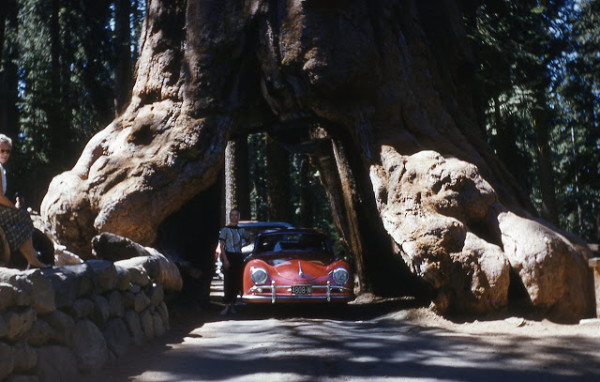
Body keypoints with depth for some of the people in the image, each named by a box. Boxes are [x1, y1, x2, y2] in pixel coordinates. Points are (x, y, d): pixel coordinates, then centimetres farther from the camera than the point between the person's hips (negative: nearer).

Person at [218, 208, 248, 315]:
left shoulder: (241, 230, 12)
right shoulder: (225, 229, 1)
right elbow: (222, 246, -4)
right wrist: (225, 259, -13)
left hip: (238, 257, 4)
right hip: (228, 256, -4)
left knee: (237, 282, 3)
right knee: (228, 281, -10)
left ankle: (233, 304, 13)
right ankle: (227, 305, -12)